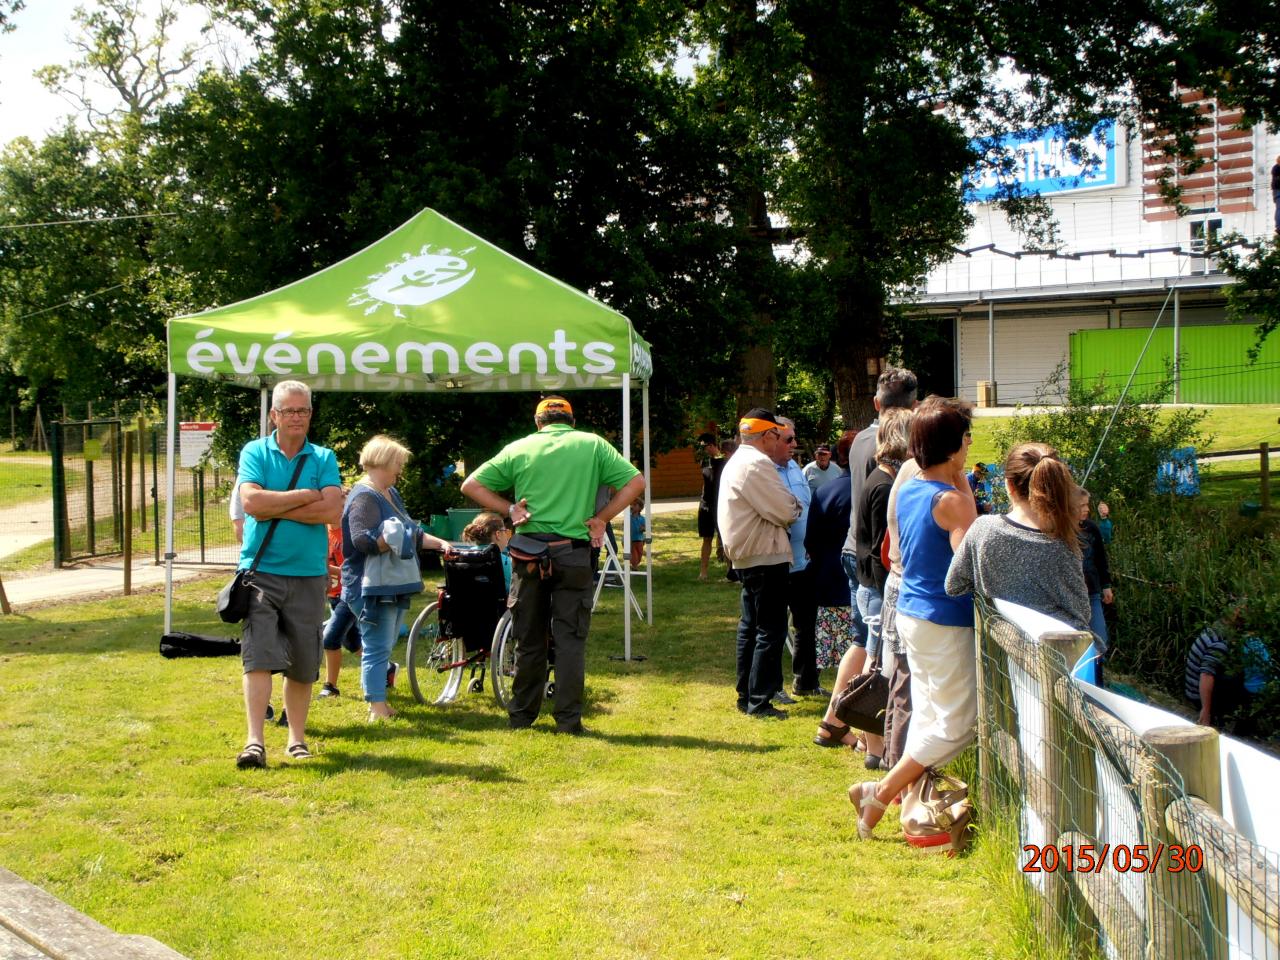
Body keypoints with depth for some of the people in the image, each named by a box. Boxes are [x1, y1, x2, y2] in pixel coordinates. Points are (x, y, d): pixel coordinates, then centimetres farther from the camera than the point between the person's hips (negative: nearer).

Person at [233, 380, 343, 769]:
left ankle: (297, 738, 20)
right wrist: (307, 496, -9)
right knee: (258, 657, -11)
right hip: (261, 571, -2)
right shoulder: (255, 452, 4)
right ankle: (254, 742, -12)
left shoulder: (323, 458, 7)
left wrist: (276, 508, -11)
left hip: (308, 574, 2)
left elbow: (333, 510, -8)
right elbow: (251, 501, -13)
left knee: (303, 665, 8)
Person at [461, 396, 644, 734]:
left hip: (529, 551, 2)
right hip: (573, 553, -1)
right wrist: (600, 518, -1)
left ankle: (521, 716, 19)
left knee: (529, 639, 11)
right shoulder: (592, 445, 4)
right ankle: (568, 720, 1)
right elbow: (635, 481, -2)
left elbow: (471, 485, 4)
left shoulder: (519, 448, 6)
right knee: (570, 639, 3)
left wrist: (509, 509, 2)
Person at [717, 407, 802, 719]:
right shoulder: (757, 464, -19)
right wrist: (795, 507, 1)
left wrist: (788, 506, 5)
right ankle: (759, 702, -5)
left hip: (746, 557, 11)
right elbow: (785, 511, -19)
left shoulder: (737, 462, 16)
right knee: (771, 631, -6)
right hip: (766, 556, -11)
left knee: (750, 626, 16)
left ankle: (746, 695, 23)